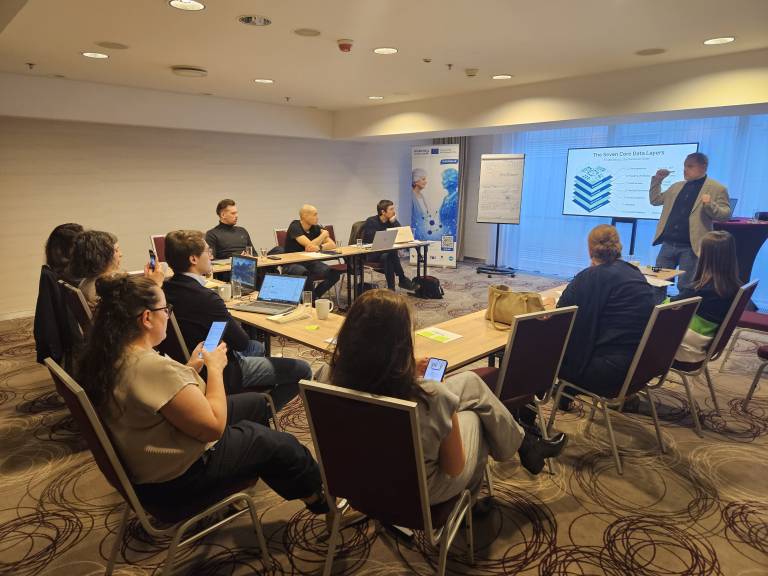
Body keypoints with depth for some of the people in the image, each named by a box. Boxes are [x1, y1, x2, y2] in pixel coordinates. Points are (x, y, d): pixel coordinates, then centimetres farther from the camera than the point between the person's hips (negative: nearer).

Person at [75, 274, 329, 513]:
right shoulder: (154, 367, -35)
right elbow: (214, 427, -28)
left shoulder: (107, 355, -5)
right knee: (283, 445, 8)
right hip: (177, 478, -9)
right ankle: (317, 498, 36)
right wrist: (215, 368, -16)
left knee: (256, 402, 19)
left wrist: (191, 367, 2)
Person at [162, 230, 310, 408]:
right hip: (221, 374, -10)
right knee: (302, 370, -7)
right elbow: (241, 341, -20)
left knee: (258, 347, 32)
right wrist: (235, 323, -1)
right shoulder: (205, 297, -31)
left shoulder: (165, 289, -4)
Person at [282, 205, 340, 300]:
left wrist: (319, 247, -24)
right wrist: (324, 234, -9)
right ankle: (313, 300, -12)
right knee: (306, 274, -38)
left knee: (334, 274, -17)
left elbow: (332, 245, -3)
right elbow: (310, 245, -25)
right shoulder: (295, 227, -14)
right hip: (292, 264, -5)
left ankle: (314, 296, 1)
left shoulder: (316, 228, 4)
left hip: (309, 262, 6)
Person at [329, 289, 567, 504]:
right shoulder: (430, 396, -37)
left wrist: (410, 375, 0)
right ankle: (523, 445, 46)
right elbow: (454, 468, -18)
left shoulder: (340, 380, -22)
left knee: (469, 381, 14)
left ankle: (522, 443, 40)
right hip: (420, 492, -4)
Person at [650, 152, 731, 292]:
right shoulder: (677, 186, 16)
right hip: (669, 244, 5)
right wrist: (657, 179, 10)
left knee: (685, 287, 0)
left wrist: (710, 205, -25)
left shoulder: (717, 189, -1)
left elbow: (726, 214, -7)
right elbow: (655, 200, 21)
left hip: (691, 247, -5)